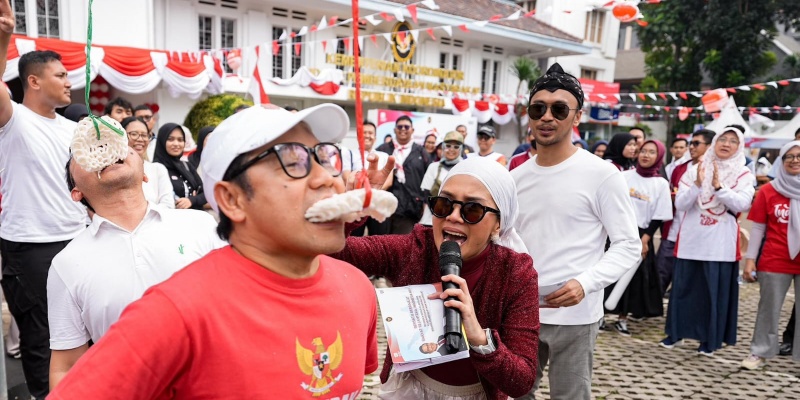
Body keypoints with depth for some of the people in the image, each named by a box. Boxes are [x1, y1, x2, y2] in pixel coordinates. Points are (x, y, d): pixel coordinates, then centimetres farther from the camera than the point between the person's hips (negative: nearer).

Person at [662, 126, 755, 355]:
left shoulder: (744, 175, 3)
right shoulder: (695, 171, 4)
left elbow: (742, 205, -12)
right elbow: (680, 204, -4)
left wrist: (719, 186, -24)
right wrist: (697, 184, -19)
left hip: (721, 244, -1)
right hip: (691, 240, 1)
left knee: (716, 291, 5)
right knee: (683, 287, 8)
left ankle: (709, 339, 18)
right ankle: (675, 332, 22)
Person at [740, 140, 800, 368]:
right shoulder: (768, 191, 0)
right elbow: (758, 227, 1)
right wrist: (749, 259, -3)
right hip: (774, 262, -1)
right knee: (768, 309, 8)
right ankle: (760, 353, 18)